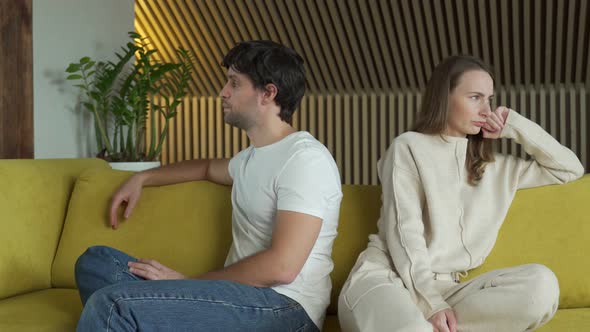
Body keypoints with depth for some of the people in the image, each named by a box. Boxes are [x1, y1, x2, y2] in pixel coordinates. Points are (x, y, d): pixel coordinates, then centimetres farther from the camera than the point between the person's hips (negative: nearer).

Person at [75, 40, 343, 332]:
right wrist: (141, 178, 33)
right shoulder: (252, 157, 19)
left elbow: (281, 267, -20)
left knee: (113, 306, -29)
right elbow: (208, 168, 43)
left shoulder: (306, 157, -11)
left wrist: (188, 281, -12)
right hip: (241, 296, 9)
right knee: (95, 261, 4)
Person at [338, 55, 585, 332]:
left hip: (446, 288, 6)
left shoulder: (494, 167, 22)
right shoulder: (408, 146, 6)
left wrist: (516, 127, 17)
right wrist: (430, 302, -18)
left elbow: (570, 169, 28)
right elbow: (404, 230, -6)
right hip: (385, 277, -6)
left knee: (540, 284, -26)